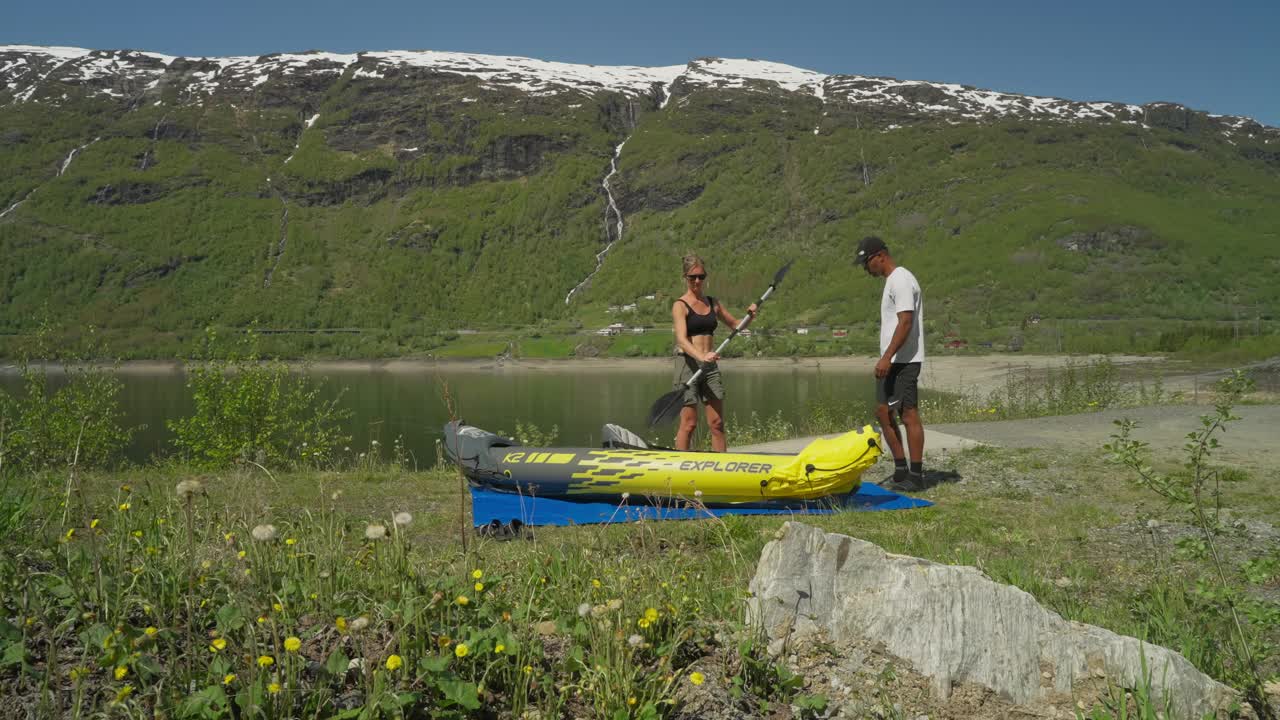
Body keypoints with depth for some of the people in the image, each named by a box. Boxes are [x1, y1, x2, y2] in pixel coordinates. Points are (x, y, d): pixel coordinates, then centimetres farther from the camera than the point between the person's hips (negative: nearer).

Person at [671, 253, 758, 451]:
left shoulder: (712, 303, 13)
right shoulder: (680, 305, -6)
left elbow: (735, 324, 25)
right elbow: (681, 339, -20)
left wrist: (749, 316, 3)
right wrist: (701, 356, -37)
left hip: (710, 365, 6)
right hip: (688, 363, -6)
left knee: (717, 424, 5)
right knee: (688, 424, -5)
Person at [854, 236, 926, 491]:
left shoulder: (901, 280, -14)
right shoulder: (891, 280, 18)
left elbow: (906, 322, -23)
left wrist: (887, 357, -27)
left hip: (904, 361, -11)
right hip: (891, 362, 11)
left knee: (909, 415, -6)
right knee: (883, 412, 12)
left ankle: (916, 476, 1)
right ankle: (901, 470, 19)